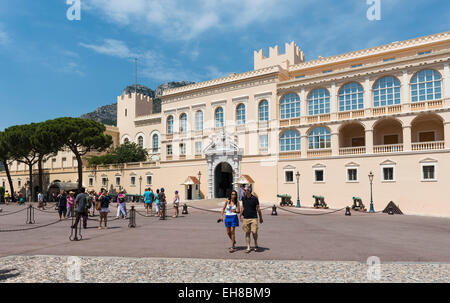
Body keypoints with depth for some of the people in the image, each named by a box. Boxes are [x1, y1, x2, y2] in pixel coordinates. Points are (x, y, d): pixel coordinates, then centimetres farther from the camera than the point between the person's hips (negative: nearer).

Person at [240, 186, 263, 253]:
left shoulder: (254, 198, -8)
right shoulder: (243, 198, 4)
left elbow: (258, 209, 0)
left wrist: (261, 218, 5)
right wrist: (241, 215, 15)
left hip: (253, 218, -3)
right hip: (245, 218, 3)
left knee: (254, 232, -9)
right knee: (247, 233, 5)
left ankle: (256, 244, 17)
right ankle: (248, 248, 13)